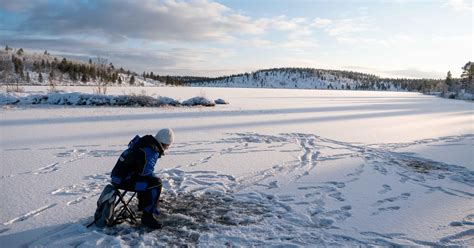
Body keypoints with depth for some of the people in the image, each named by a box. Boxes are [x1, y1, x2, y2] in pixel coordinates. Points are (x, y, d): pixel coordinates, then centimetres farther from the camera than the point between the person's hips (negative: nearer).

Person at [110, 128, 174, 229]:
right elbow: (146, 172, -21)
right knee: (156, 183, -18)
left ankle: (143, 204, 41)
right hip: (123, 180, -10)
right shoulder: (150, 152, -23)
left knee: (149, 179, 30)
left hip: (119, 175, 10)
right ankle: (148, 216, -10)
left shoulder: (145, 142, 8)